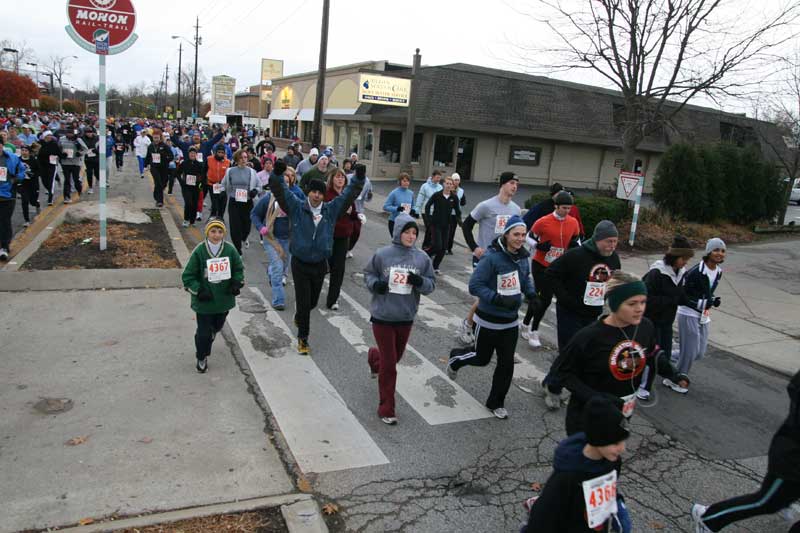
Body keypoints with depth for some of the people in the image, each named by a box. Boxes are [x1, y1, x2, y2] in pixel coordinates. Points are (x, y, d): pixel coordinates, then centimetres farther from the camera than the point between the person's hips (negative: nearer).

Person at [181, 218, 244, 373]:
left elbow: (239, 268, 10)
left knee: (216, 327, 22)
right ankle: (202, 358, 26)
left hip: (224, 299, 4)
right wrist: (198, 290, -17)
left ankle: (204, 346, 55)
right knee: (204, 331, 0)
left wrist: (237, 283, -6)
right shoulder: (199, 251, -14)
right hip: (204, 301, -3)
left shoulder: (230, 250, -7)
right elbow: (188, 276, -7)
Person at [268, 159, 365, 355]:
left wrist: (359, 178, -9)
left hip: (320, 264, 3)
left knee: (313, 301, 18)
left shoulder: (331, 209, 1)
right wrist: (277, 174, -31)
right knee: (303, 302, -1)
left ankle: (300, 317, 52)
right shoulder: (296, 207, -6)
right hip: (300, 263, -3)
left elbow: (348, 194, 1)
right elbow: (280, 191, -14)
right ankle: (303, 338, 15)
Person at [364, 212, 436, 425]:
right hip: (383, 317, -4)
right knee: (389, 365, 0)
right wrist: (375, 284, -18)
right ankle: (386, 409, 15)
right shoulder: (382, 254, -10)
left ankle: (375, 357, 59)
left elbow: (431, 285, 2)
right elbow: (368, 274, 4)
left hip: (406, 318, 4)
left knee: (396, 357, 23)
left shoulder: (422, 258, -3)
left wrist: (420, 282, -20)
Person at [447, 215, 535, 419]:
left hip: (510, 321, 5)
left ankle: (496, 403, 28)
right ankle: (455, 358, 46)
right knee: (482, 358, 13)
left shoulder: (523, 257, -2)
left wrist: (531, 294, -2)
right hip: (489, 320, -5)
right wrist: (498, 299, -33)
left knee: (507, 363, 8)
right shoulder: (492, 257, -24)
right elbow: (475, 285, -23)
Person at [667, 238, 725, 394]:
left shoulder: (718, 272, 5)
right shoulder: (695, 272, -20)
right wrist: (703, 303, -26)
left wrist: (714, 300, -3)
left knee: (699, 353, 13)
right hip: (689, 315, -8)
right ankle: (675, 381, 20)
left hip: (703, 316, 8)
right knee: (689, 352, 0)